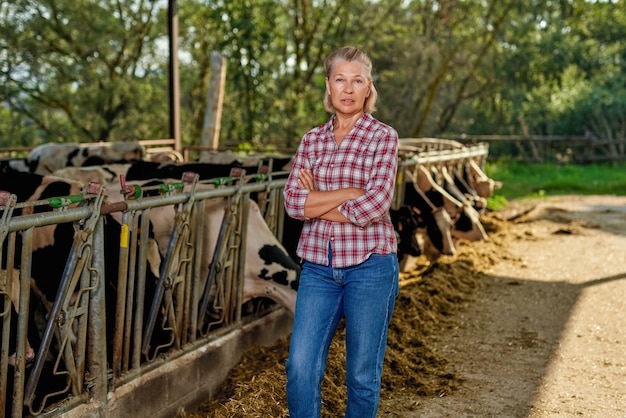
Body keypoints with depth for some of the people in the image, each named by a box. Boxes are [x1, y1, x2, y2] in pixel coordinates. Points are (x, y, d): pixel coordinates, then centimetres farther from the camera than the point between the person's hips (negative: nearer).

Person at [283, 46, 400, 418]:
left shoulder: (384, 137, -3)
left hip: (369, 266, -3)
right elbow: (293, 201, -5)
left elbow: (375, 204, -17)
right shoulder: (312, 140, 9)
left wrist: (317, 201, -8)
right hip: (319, 266, 3)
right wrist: (353, 192, -13)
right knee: (301, 367, -2)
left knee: (363, 374, 7)